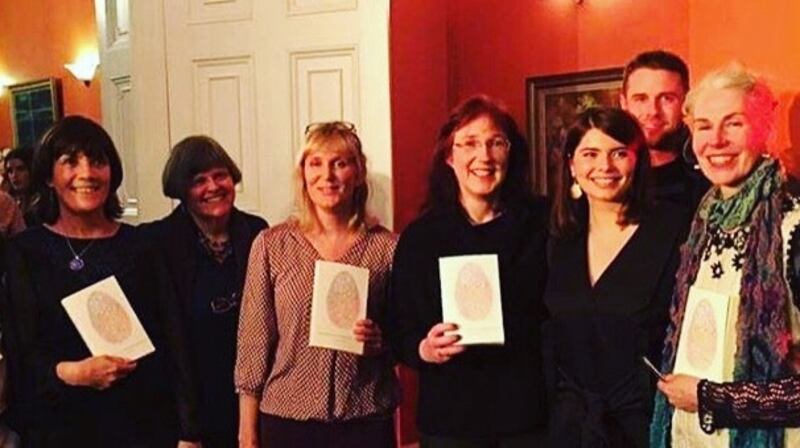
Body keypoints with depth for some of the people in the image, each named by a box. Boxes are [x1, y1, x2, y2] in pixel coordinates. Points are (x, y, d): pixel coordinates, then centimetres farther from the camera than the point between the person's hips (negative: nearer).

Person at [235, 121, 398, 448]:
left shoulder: (387, 246, -1)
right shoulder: (271, 245, -2)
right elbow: (254, 343, 0)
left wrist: (381, 339, -12)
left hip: (367, 420, 1)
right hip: (288, 418, 0)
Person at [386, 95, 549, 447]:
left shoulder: (542, 222, -2)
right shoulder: (420, 236, -1)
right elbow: (400, 334, 1)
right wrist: (425, 349, -18)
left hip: (531, 410, 0)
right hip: (450, 417, 0)